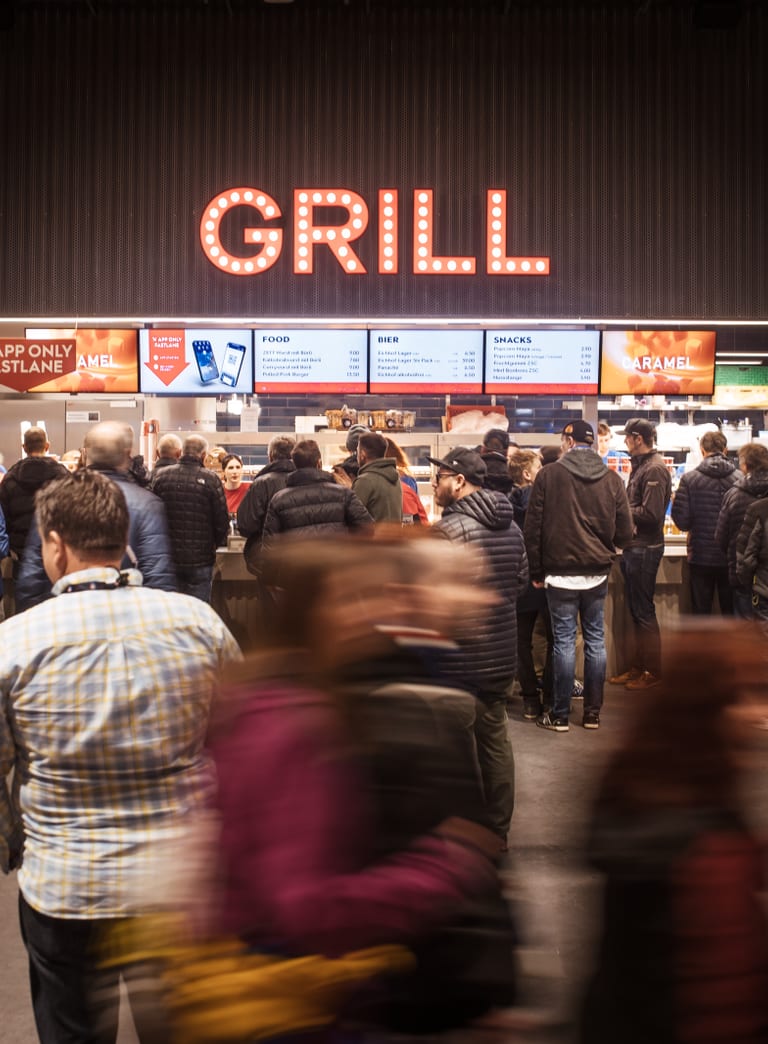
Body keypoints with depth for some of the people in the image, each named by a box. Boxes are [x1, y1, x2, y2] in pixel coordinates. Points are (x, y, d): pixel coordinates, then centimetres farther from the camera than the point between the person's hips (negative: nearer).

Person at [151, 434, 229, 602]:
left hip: (168, 558, 3)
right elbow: (222, 520, -8)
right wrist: (214, 544, 11)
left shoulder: (162, 476, -2)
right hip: (200, 559, -3)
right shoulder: (211, 479, -11)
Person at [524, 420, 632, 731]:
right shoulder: (612, 479, 1)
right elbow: (624, 533, 2)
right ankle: (593, 712, 18)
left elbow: (533, 528, -5)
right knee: (595, 639, 11)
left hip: (561, 573, -2)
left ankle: (559, 715, 10)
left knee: (564, 641, 3)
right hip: (597, 573, 3)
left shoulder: (548, 475, -6)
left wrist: (536, 571, 5)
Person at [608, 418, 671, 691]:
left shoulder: (655, 469, -16)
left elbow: (650, 514, -22)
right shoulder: (641, 465, 13)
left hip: (645, 549, -9)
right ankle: (637, 666, 26)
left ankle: (652, 672, 12)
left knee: (644, 611, 0)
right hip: (633, 546, 9)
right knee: (636, 610, 15)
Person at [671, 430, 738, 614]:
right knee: (731, 611, 14)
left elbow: (682, 522, -12)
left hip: (700, 557, -1)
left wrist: (675, 501, 7)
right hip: (732, 557, 1)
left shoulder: (690, 479, -10)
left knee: (700, 612, 10)